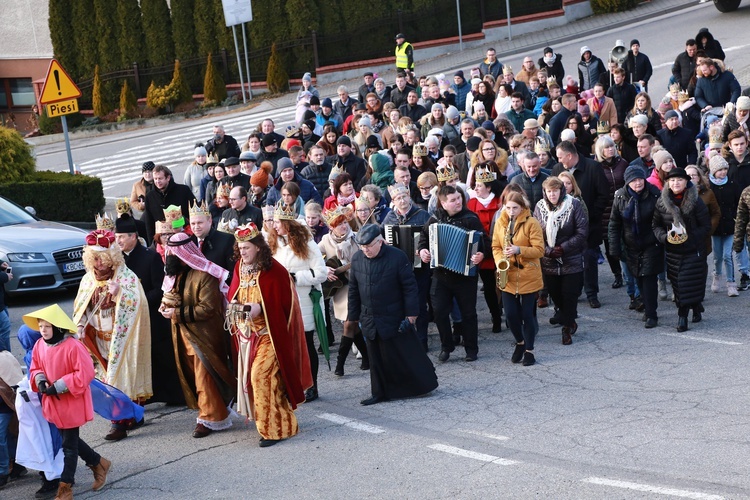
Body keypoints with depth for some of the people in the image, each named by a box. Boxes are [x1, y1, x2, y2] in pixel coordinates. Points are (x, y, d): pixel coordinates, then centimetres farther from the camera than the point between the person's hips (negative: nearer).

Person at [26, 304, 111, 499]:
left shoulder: (73, 347, -22)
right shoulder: (39, 346, 0)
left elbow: (85, 373, -23)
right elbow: (35, 368, 12)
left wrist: (58, 387, -25)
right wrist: (40, 380, -12)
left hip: (72, 403, -7)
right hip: (53, 402, 8)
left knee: (69, 445, 2)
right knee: (70, 440, 19)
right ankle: (98, 463, 38)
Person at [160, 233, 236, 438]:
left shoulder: (204, 275, -18)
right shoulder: (175, 273, 9)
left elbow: (207, 308, -23)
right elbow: (170, 295, 22)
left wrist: (177, 313, -21)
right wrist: (166, 306, -2)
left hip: (203, 335, -8)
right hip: (184, 335, 8)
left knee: (204, 377, -3)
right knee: (192, 376, 11)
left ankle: (210, 418, 8)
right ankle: (212, 414, 23)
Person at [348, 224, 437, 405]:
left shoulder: (397, 257, -11)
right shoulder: (357, 259, 3)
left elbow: (409, 286, -8)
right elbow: (353, 290, 11)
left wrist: (411, 313, -10)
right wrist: (353, 316, 12)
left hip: (394, 319, -4)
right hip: (370, 320, 4)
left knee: (405, 355, 1)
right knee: (376, 358, 9)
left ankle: (425, 384, 16)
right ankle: (380, 393, 18)